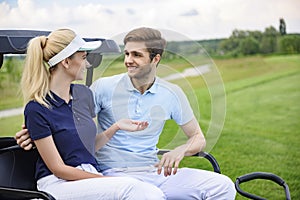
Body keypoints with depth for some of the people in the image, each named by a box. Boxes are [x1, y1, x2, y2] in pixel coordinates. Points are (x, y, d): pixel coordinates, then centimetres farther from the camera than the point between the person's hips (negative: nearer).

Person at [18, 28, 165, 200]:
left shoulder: (84, 94, 10)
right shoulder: (36, 109, -10)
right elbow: (58, 168, -11)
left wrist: (116, 126, 2)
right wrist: (107, 180, -14)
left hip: (90, 178, 6)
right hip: (59, 185, -6)